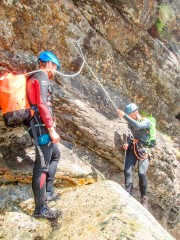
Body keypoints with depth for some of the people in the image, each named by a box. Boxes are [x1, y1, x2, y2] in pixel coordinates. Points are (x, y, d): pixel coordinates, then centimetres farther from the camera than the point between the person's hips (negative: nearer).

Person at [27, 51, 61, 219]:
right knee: (42, 166, -8)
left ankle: (48, 192, 28)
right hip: (42, 126, -11)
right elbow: (42, 104, -21)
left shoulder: (34, 77, 20)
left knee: (55, 154, 25)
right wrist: (51, 129, -23)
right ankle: (40, 209, -2)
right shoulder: (42, 77, -11)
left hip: (41, 126, 11)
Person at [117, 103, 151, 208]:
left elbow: (137, 126, -32)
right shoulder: (130, 122, 8)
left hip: (144, 150, -5)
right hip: (132, 148, 5)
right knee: (128, 171, -18)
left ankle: (144, 198, -6)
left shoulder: (146, 121, -10)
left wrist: (124, 116, -33)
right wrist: (127, 143, -1)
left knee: (142, 173, -23)